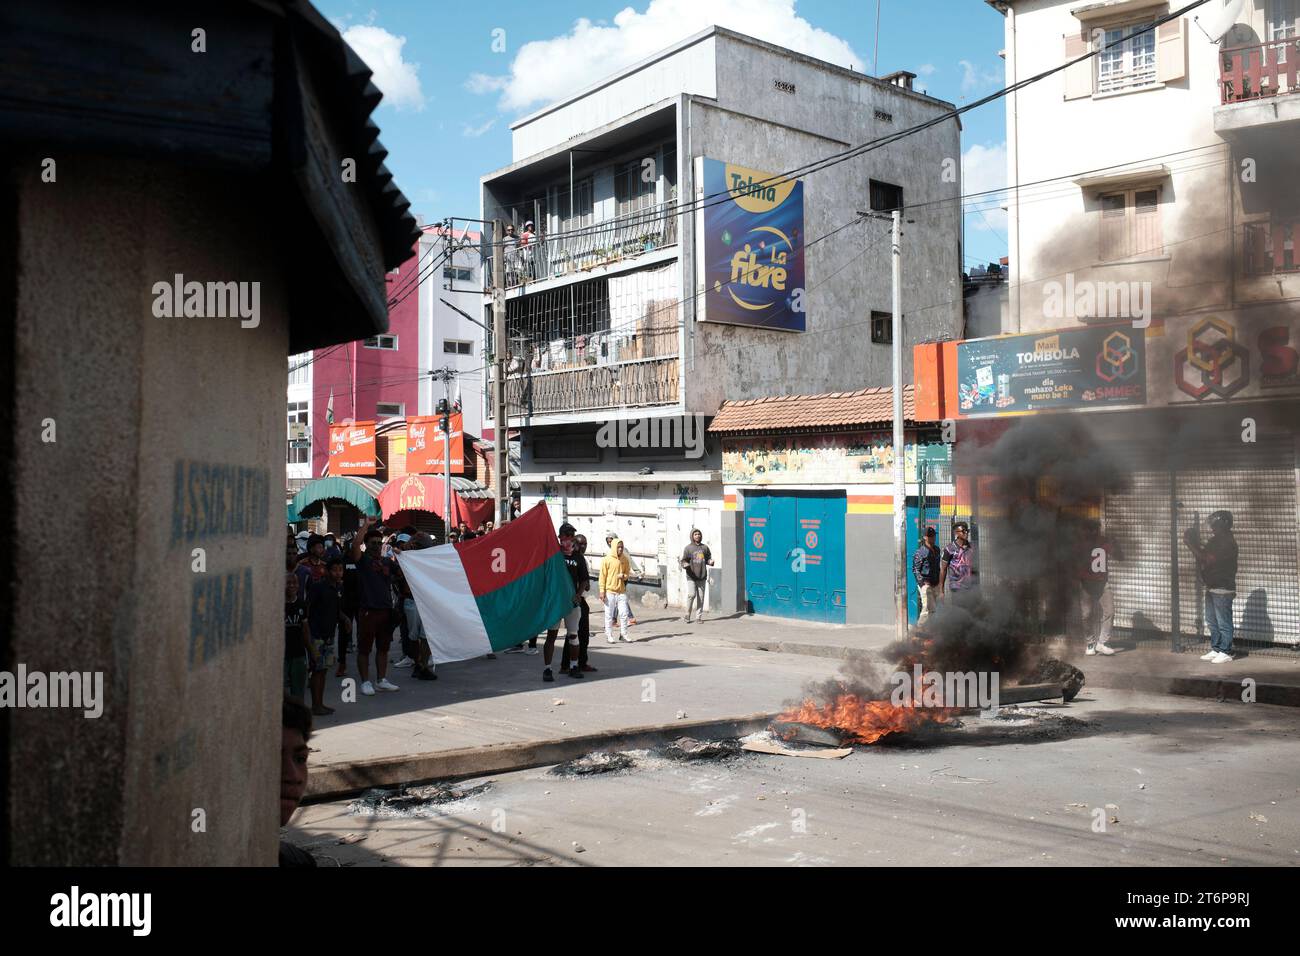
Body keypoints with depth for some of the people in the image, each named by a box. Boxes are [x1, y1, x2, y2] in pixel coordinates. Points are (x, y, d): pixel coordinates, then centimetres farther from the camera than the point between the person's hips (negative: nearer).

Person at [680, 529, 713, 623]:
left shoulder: (705, 547, 9)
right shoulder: (688, 548, 0)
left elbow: (708, 558, 16)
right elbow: (683, 561, -1)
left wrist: (710, 561, -7)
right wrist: (685, 564, -23)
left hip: (702, 577, 4)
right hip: (691, 577, -4)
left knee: (701, 597, 4)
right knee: (691, 595, -14)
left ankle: (699, 617, 12)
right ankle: (687, 615, 2)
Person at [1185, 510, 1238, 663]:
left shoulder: (1228, 542, -16)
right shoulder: (1216, 540, 14)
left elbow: (1209, 558, -24)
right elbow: (1204, 555, 13)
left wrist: (1193, 545, -17)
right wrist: (1194, 544, -2)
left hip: (1223, 590, -10)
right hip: (1212, 588, 10)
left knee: (1223, 622, -3)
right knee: (1212, 621, 14)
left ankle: (1225, 652, 3)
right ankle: (1215, 650, 22)